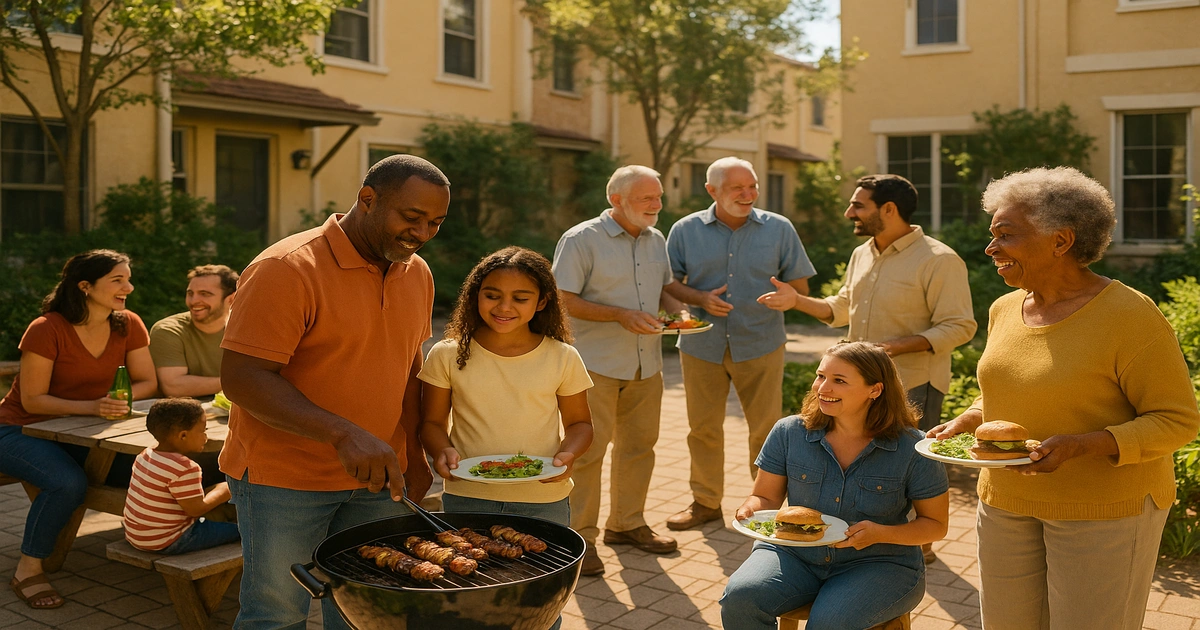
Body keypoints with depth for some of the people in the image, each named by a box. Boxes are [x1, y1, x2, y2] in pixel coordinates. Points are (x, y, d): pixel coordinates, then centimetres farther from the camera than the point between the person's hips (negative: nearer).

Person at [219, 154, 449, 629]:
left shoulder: (417, 274, 7)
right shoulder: (287, 269, -17)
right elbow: (241, 377, -22)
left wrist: (414, 455, 11)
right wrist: (343, 434, -30)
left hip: (376, 480, 6)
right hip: (284, 479, -6)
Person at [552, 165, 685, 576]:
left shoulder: (656, 240, 12)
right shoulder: (581, 240, -9)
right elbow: (564, 301, -13)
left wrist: (676, 310, -1)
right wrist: (621, 315, -21)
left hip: (646, 365, 7)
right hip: (597, 365, -6)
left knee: (639, 446, 13)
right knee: (588, 449, -4)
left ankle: (626, 523, 28)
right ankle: (580, 538, 6)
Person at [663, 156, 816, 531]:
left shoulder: (779, 229, 2)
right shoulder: (686, 230, 2)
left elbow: (800, 286, 4)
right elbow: (669, 283, 5)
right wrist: (701, 298, -13)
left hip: (761, 346, 0)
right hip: (702, 346, 1)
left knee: (767, 430, 5)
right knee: (703, 429, 9)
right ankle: (705, 503, 26)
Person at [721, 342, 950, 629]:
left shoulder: (912, 449, -9)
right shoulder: (788, 433, -2)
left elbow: (936, 524, -1)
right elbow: (765, 496, 7)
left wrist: (881, 534, -19)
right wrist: (750, 510, -17)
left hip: (878, 564, -2)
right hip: (794, 555, 3)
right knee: (740, 597, -26)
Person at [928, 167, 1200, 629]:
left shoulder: (1128, 315, -16)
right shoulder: (1005, 310, 4)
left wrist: (1080, 447, -29)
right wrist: (965, 422, 1)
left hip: (1104, 506, -6)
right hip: (1008, 500, 6)